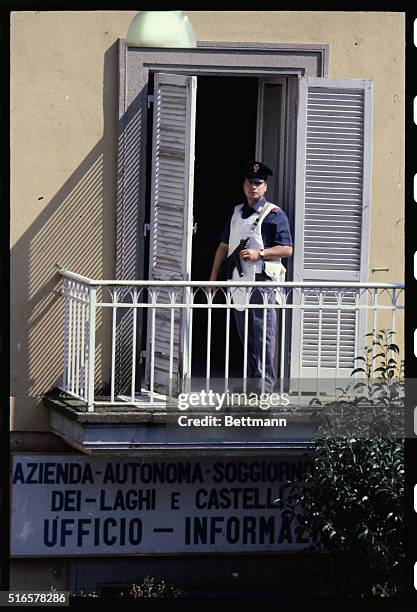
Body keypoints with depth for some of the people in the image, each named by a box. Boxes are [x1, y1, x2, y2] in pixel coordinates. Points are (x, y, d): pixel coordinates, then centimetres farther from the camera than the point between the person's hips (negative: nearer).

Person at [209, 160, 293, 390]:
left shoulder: (274, 214, -4)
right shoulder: (237, 212, 18)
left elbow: (287, 249, -8)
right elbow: (224, 246, 24)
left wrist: (259, 253, -18)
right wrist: (213, 277, 20)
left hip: (261, 282, -7)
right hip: (238, 281, 7)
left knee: (263, 337, -11)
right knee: (245, 337, 12)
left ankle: (265, 385, -12)